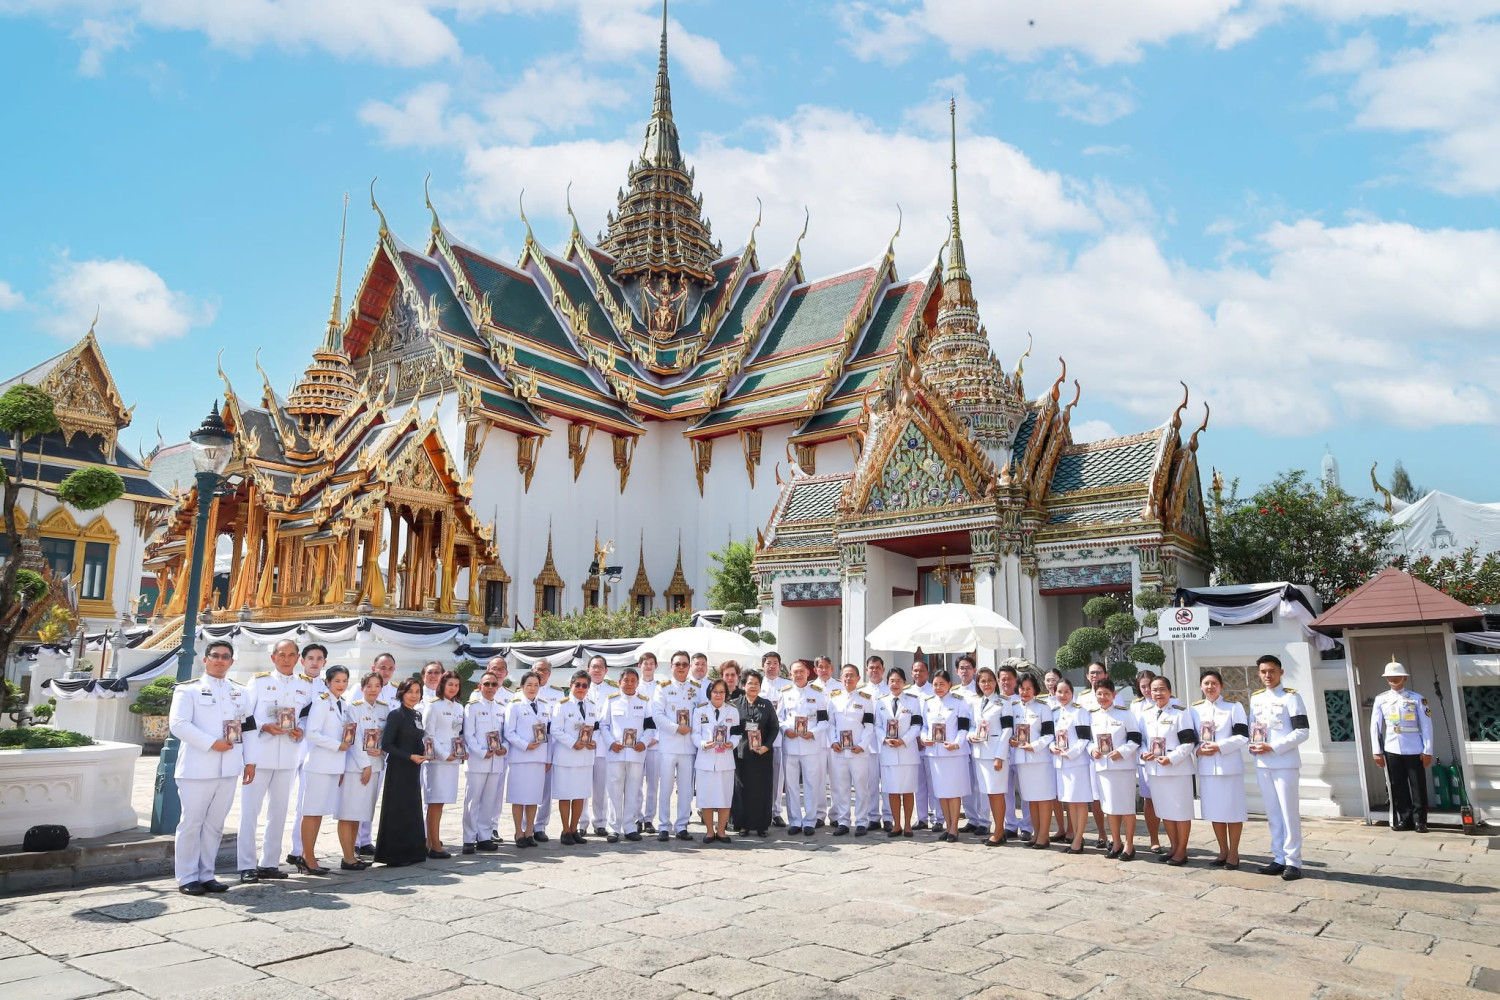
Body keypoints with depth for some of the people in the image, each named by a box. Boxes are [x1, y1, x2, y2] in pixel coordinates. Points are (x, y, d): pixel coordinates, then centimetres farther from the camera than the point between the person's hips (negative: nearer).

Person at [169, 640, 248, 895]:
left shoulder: (240, 693, 17)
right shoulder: (188, 690, 1)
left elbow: (248, 726, 21)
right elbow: (178, 724, -11)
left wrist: (248, 759, 12)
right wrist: (212, 743, -17)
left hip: (229, 767, 4)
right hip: (197, 767, -4)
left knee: (215, 824, 9)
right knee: (191, 822, -1)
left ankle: (206, 875, 17)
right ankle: (187, 877, 9)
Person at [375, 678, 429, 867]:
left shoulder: (418, 715, 12)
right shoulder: (396, 714, -10)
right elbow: (386, 745, -14)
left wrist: (423, 752, 1)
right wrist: (410, 756, -18)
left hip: (413, 770, 7)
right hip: (398, 769, -7)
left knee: (412, 811, 11)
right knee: (397, 810, -2)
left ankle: (411, 852, 19)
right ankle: (394, 855, 7)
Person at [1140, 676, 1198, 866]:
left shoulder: (1181, 712, -8)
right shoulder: (1145, 714, 9)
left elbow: (1189, 742, -12)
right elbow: (1140, 739, 15)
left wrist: (1171, 758, -21)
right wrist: (1143, 753, -5)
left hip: (1177, 769, -6)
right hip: (1155, 769, 6)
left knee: (1180, 811, 1)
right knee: (1164, 811, 13)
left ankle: (1181, 851, 13)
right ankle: (1174, 848, 26)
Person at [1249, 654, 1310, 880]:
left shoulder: (1291, 697, -6)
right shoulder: (1255, 698, 13)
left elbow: (1303, 732, -12)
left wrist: (1273, 747, -17)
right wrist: (1253, 746, -1)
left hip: (1285, 763, -6)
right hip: (1262, 764, 6)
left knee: (1289, 812, -2)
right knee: (1272, 813, 10)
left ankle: (1293, 861, 5)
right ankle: (1279, 858, 18)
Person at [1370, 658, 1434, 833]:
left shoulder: (1417, 699, 1)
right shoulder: (1380, 699, 6)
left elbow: (1426, 726, 0)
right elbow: (1375, 726, 6)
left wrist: (1427, 751, -5)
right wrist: (1377, 752, 3)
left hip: (1414, 750, -2)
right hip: (1392, 750, 2)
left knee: (1418, 786, 2)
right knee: (1397, 786, 6)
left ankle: (1419, 820, 12)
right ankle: (1404, 819, 16)